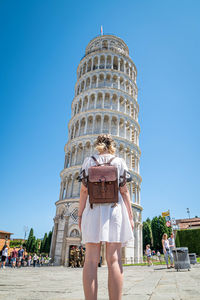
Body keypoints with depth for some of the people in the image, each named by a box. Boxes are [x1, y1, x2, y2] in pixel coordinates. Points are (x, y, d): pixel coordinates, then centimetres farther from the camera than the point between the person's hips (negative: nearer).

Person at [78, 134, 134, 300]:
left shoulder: (89, 161, 10)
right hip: (115, 208, 0)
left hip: (92, 209, 1)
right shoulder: (119, 161, 8)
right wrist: (130, 215, 6)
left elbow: (84, 190, 3)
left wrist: (80, 214, 6)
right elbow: (124, 190, 3)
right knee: (114, 259, 1)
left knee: (91, 260, 2)